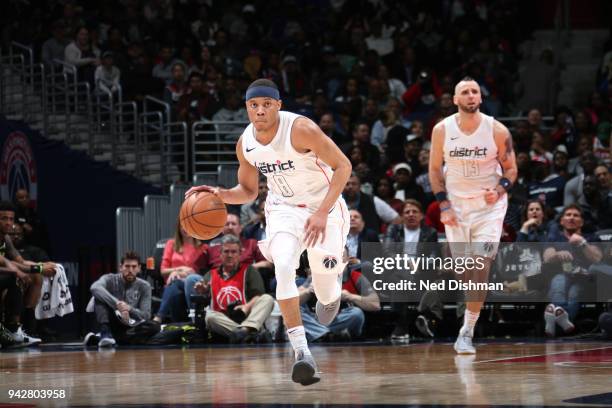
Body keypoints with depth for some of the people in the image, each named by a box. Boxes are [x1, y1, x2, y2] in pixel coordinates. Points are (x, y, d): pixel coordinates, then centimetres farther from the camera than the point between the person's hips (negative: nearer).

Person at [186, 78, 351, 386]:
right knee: (284, 267, -27)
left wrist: (322, 213, -28)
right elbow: (248, 190, 10)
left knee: (325, 292, 2)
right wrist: (220, 194, -12)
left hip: (325, 207, -3)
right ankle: (301, 351, -28)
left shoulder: (300, 129, -24)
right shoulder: (245, 144, -6)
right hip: (284, 209, 3)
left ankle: (332, 292, 45)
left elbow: (343, 166, -20)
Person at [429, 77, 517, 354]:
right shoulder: (442, 130, -4)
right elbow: (435, 169, 6)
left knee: (480, 265, -15)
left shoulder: (497, 131, -8)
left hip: (489, 205, -2)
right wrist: (443, 205, -3)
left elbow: (511, 168, 2)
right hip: (456, 204, 2)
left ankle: (467, 332, -12)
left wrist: (499, 190, -17)